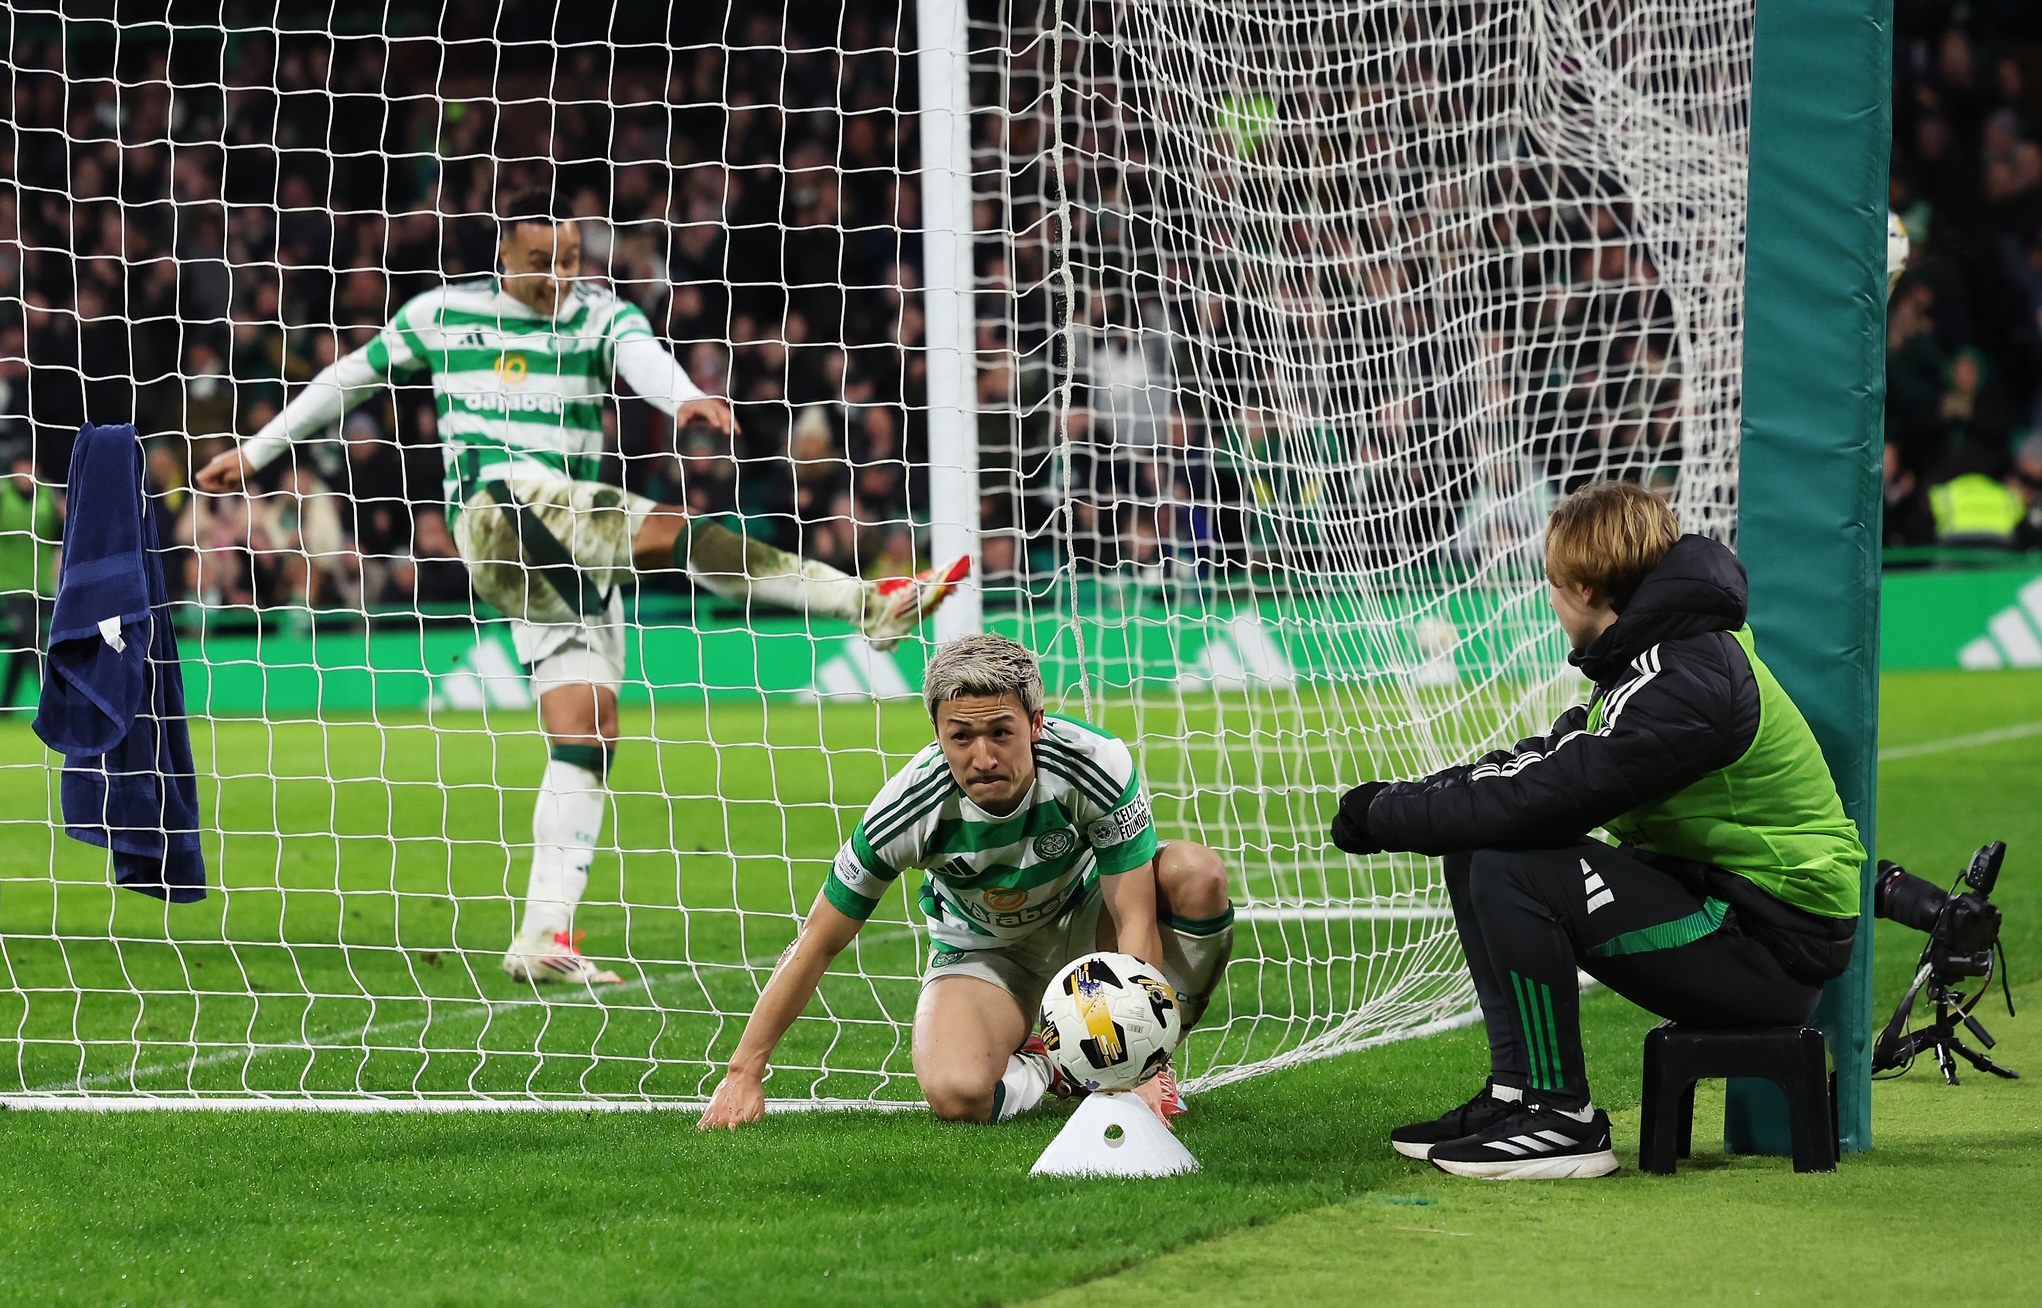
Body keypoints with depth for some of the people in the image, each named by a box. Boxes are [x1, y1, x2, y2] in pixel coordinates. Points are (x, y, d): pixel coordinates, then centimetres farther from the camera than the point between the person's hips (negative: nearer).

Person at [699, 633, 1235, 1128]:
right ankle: (1035, 1070, 6)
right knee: (956, 1094, -33)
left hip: (1084, 921, 1)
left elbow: (1135, 922, -28)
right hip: (984, 950, -1)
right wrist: (744, 1073, -16)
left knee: (1195, 872, -31)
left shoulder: (1096, 764, -32)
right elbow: (818, 943, -17)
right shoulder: (910, 808, -29)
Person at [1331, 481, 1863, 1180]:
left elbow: (1546, 797, -25)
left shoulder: (1686, 682, -21)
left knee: (1509, 872, -21)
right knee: (1473, 855, 8)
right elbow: (1543, 761, 14)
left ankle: (1559, 1118, -12)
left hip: (1775, 943, -10)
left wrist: (1387, 816, -14)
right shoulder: (1656, 658, 12)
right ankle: (1517, 1096, 11)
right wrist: (1400, 800, 1)